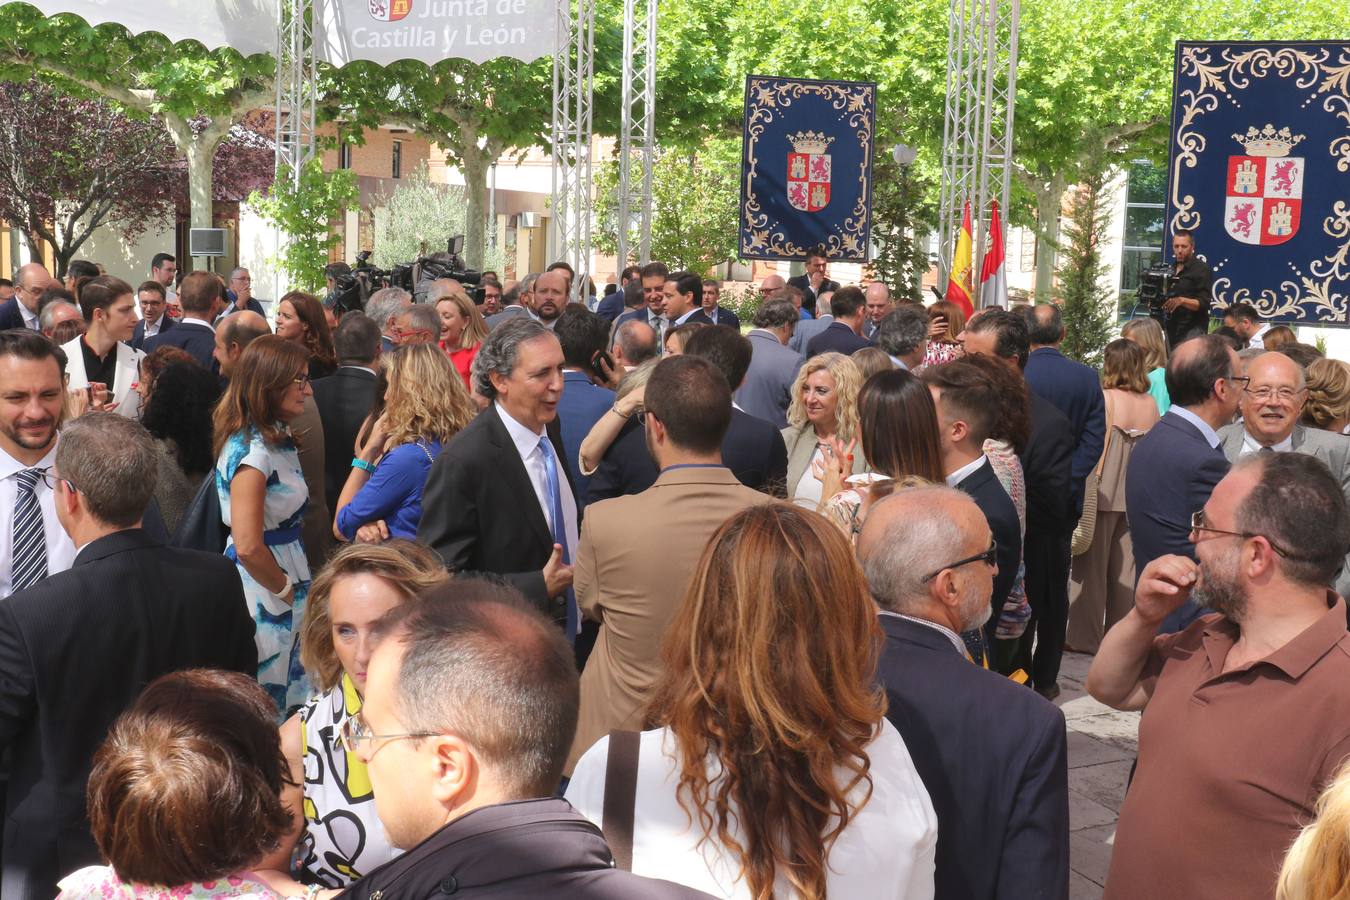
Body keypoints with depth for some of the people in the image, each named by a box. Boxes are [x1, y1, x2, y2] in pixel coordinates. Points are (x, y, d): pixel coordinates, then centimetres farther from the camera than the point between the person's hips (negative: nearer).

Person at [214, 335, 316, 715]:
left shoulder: (277, 439, 10)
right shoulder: (251, 451, -20)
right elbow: (248, 546, -25)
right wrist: (287, 591, -13)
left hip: (285, 572, 9)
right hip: (262, 593, -9)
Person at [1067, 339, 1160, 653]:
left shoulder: (1106, 398, -11)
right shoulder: (1150, 403, 4)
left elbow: (1099, 448, -13)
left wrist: (1087, 485, -8)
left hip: (1105, 493, -5)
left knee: (1091, 564, 3)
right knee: (1125, 567, 12)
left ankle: (1085, 636, 6)